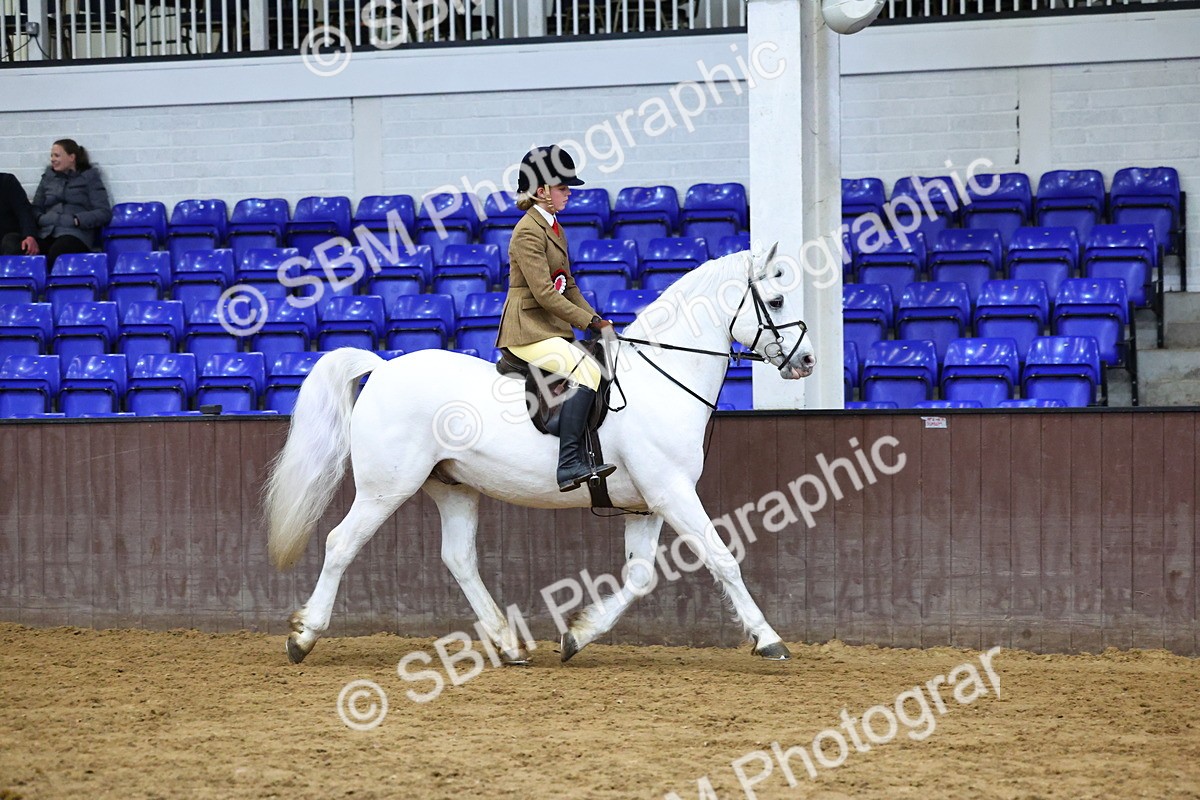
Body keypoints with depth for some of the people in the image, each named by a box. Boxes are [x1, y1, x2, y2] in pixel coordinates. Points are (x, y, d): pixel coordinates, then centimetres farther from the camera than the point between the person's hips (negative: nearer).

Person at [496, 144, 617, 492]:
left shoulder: (554, 228, 18)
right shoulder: (528, 231, -13)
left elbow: (568, 285, 21)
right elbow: (543, 293, -19)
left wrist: (596, 319, 7)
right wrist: (589, 321, -18)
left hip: (553, 329, 10)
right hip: (528, 329, -10)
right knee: (585, 372, -29)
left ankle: (584, 460, 2)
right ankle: (570, 466, -35)